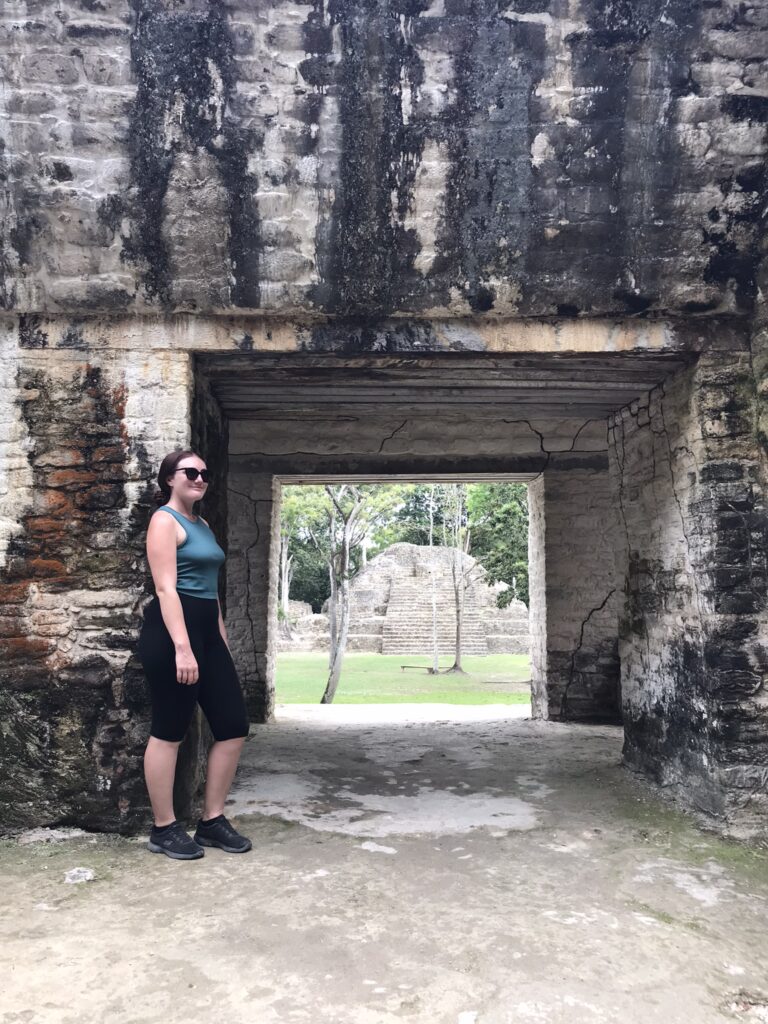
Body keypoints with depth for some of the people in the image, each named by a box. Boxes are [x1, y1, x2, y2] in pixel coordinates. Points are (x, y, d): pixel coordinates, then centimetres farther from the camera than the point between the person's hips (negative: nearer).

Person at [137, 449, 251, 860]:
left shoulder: (202, 524, 20)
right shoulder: (165, 520, -6)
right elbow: (166, 588, -16)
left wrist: (222, 642, 20)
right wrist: (182, 647, -23)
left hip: (207, 628, 9)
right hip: (172, 629, -9)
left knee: (233, 726, 7)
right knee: (168, 730, 0)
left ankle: (212, 821, 18)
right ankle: (164, 829, 13)